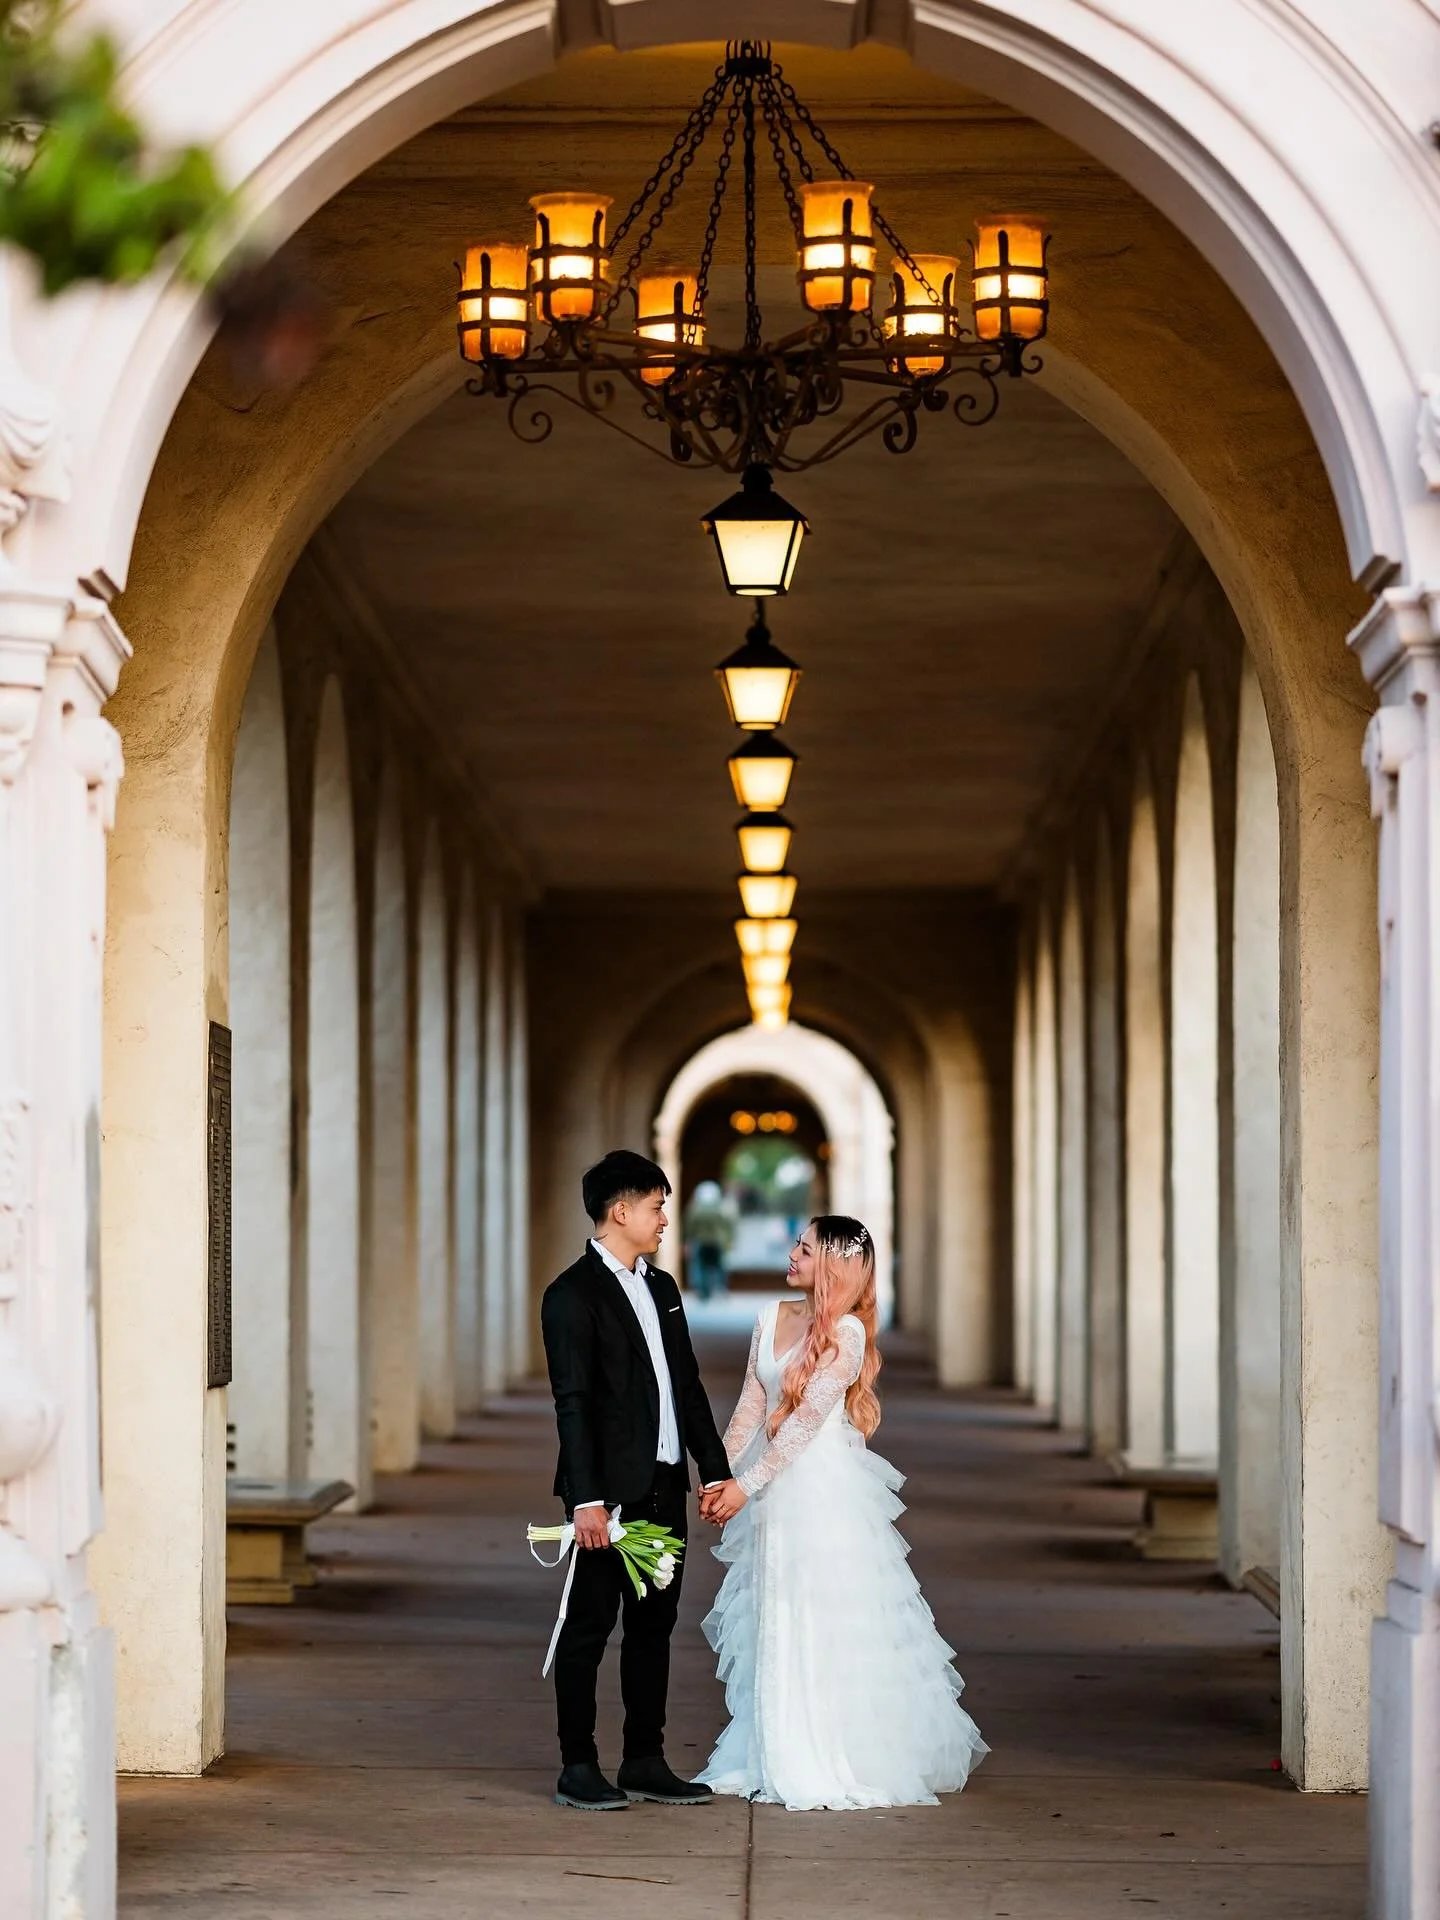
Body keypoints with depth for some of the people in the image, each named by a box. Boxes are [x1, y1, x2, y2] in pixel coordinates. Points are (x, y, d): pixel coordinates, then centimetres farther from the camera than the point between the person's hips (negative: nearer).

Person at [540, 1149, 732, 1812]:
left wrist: (715, 1469, 14)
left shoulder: (661, 1288, 15)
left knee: (654, 1625, 11)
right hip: (609, 1494, -8)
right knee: (589, 1626, 0)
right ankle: (578, 1768, 6)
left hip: (663, 1489, 8)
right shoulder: (573, 1295, -10)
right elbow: (572, 1403, -15)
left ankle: (645, 1762, 18)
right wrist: (587, 1499, -21)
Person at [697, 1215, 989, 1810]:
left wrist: (746, 1485, -19)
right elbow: (751, 1406, 8)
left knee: (827, 1627, -3)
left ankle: (836, 1764, 6)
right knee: (774, 1625, 11)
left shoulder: (846, 1332, -13)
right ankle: (778, 1755, 19)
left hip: (824, 1487, -7)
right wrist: (717, 1475, 0)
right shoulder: (773, 1318, 7)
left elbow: (807, 1419, -17)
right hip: (773, 1491, 7)